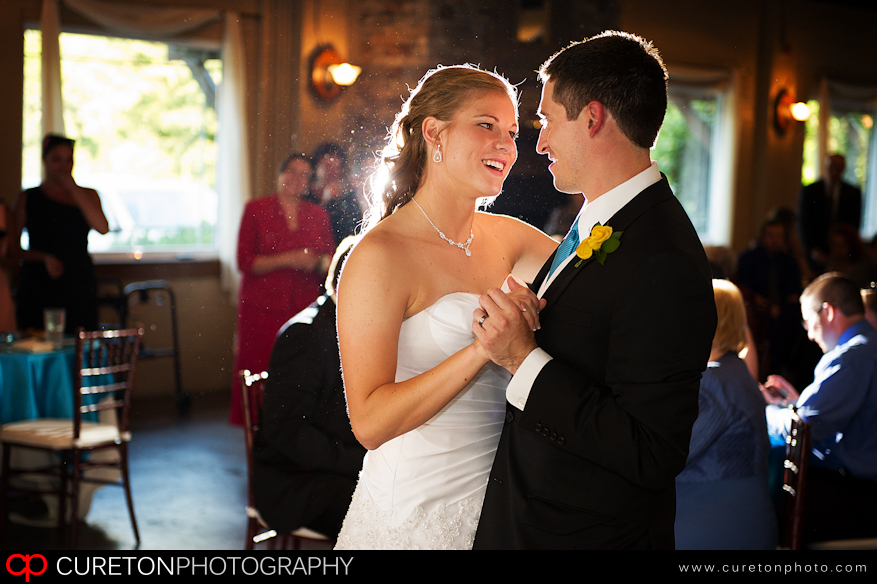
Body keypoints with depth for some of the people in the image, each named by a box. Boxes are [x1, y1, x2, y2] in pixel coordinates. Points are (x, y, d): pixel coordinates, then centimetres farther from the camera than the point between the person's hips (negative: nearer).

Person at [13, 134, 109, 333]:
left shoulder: (88, 195, 13)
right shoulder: (27, 199, 9)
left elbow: (102, 228, -8)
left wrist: (73, 187, -5)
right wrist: (44, 258, -12)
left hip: (79, 288, 1)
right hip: (38, 288, -1)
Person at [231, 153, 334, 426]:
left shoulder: (318, 215, 13)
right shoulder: (256, 209, 4)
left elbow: (331, 262, 15)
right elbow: (245, 262, -2)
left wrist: (316, 262, -8)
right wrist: (287, 260, -12)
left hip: (304, 309, 2)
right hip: (263, 309, -2)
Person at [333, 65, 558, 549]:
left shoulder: (502, 237, 3)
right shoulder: (380, 256, -18)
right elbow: (370, 423, -23)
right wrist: (481, 349, -32)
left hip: (495, 497, 7)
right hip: (414, 511, -6)